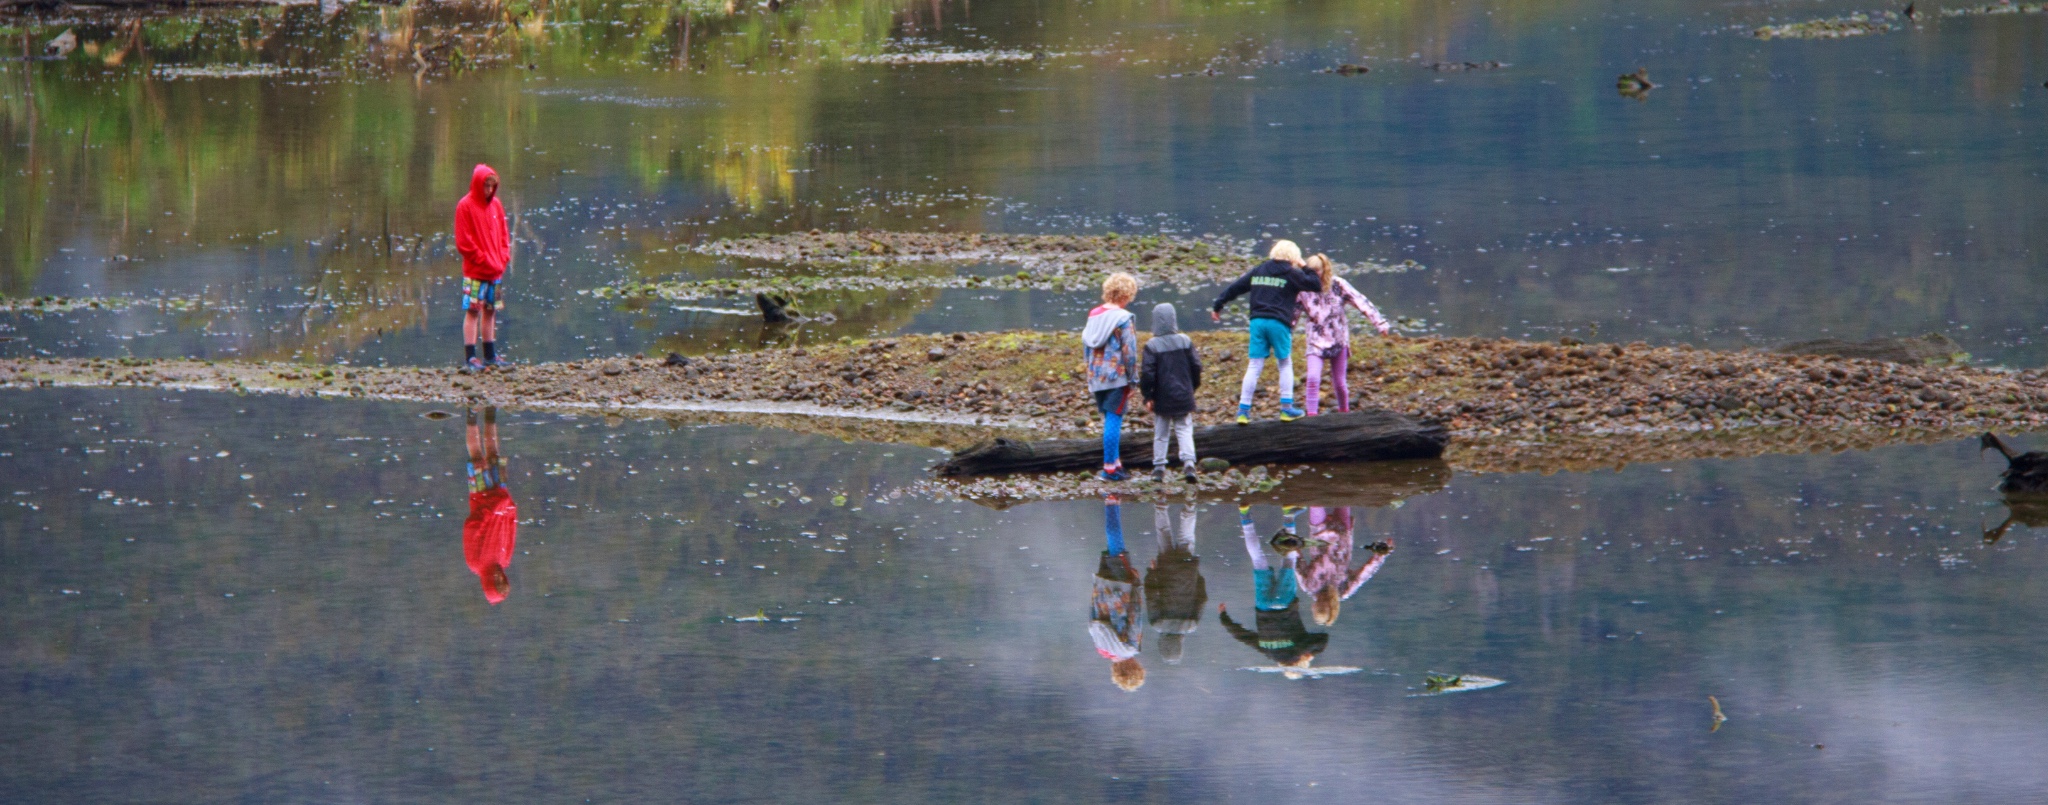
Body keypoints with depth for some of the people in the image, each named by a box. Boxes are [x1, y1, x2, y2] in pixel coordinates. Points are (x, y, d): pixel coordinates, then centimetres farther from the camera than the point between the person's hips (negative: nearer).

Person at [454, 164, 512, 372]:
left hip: (495, 269, 6)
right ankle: (470, 358, -7)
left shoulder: (495, 205, 10)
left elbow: (503, 235, 16)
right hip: (475, 270, -6)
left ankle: (490, 355, 18)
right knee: (472, 311, -6)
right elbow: (463, 241, -10)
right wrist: (483, 259, -12)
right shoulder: (465, 206, -7)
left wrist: (503, 258, 1)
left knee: (490, 310, 11)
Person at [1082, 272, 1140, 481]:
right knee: (1114, 421, -2)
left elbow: (1085, 345, 13)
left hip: (1096, 376, 7)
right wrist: (1133, 378, -5)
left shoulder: (1094, 315, 8)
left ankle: (1115, 462, 21)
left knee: (1111, 420, 17)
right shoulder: (1123, 318, -13)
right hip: (1117, 377, -7)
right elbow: (1129, 352, -14)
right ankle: (1110, 467, -1)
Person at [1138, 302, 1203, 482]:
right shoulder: (1185, 341, -1)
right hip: (1184, 397, 2)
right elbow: (1196, 366, 3)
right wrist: (1193, 386, 18)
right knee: (1184, 430, 4)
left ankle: (1159, 468, 12)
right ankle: (1188, 462, -15)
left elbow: (1147, 373, -13)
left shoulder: (1152, 346, -10)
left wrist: (1147, 396, -4)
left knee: (1160, 434, 10)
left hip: (1162, 400, -2)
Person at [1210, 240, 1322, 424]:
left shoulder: (1258, 270, 15)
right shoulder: (1291, 274, 1)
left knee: (1254, 366, 4)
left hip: (1257, 321, 3)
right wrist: (1305, 269, 15)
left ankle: (1243, 409, -1)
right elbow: (1315, 285, 2)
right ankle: (1286, 407, 7)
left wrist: (1217, 306, 26)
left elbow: (1235, 288, 17)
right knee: (1286, 364, 12)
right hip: (1279, 323, -3)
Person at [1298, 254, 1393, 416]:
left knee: (1340, 383, 7)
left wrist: (1380, 323, -14)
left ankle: (1344, 411, 29)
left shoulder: (1337, 285, -6)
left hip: (1338, 341, 0)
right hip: (1316, 342, 0)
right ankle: (1311, 415, -17)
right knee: (1313, 378, -19)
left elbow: (1361, 302, -8)